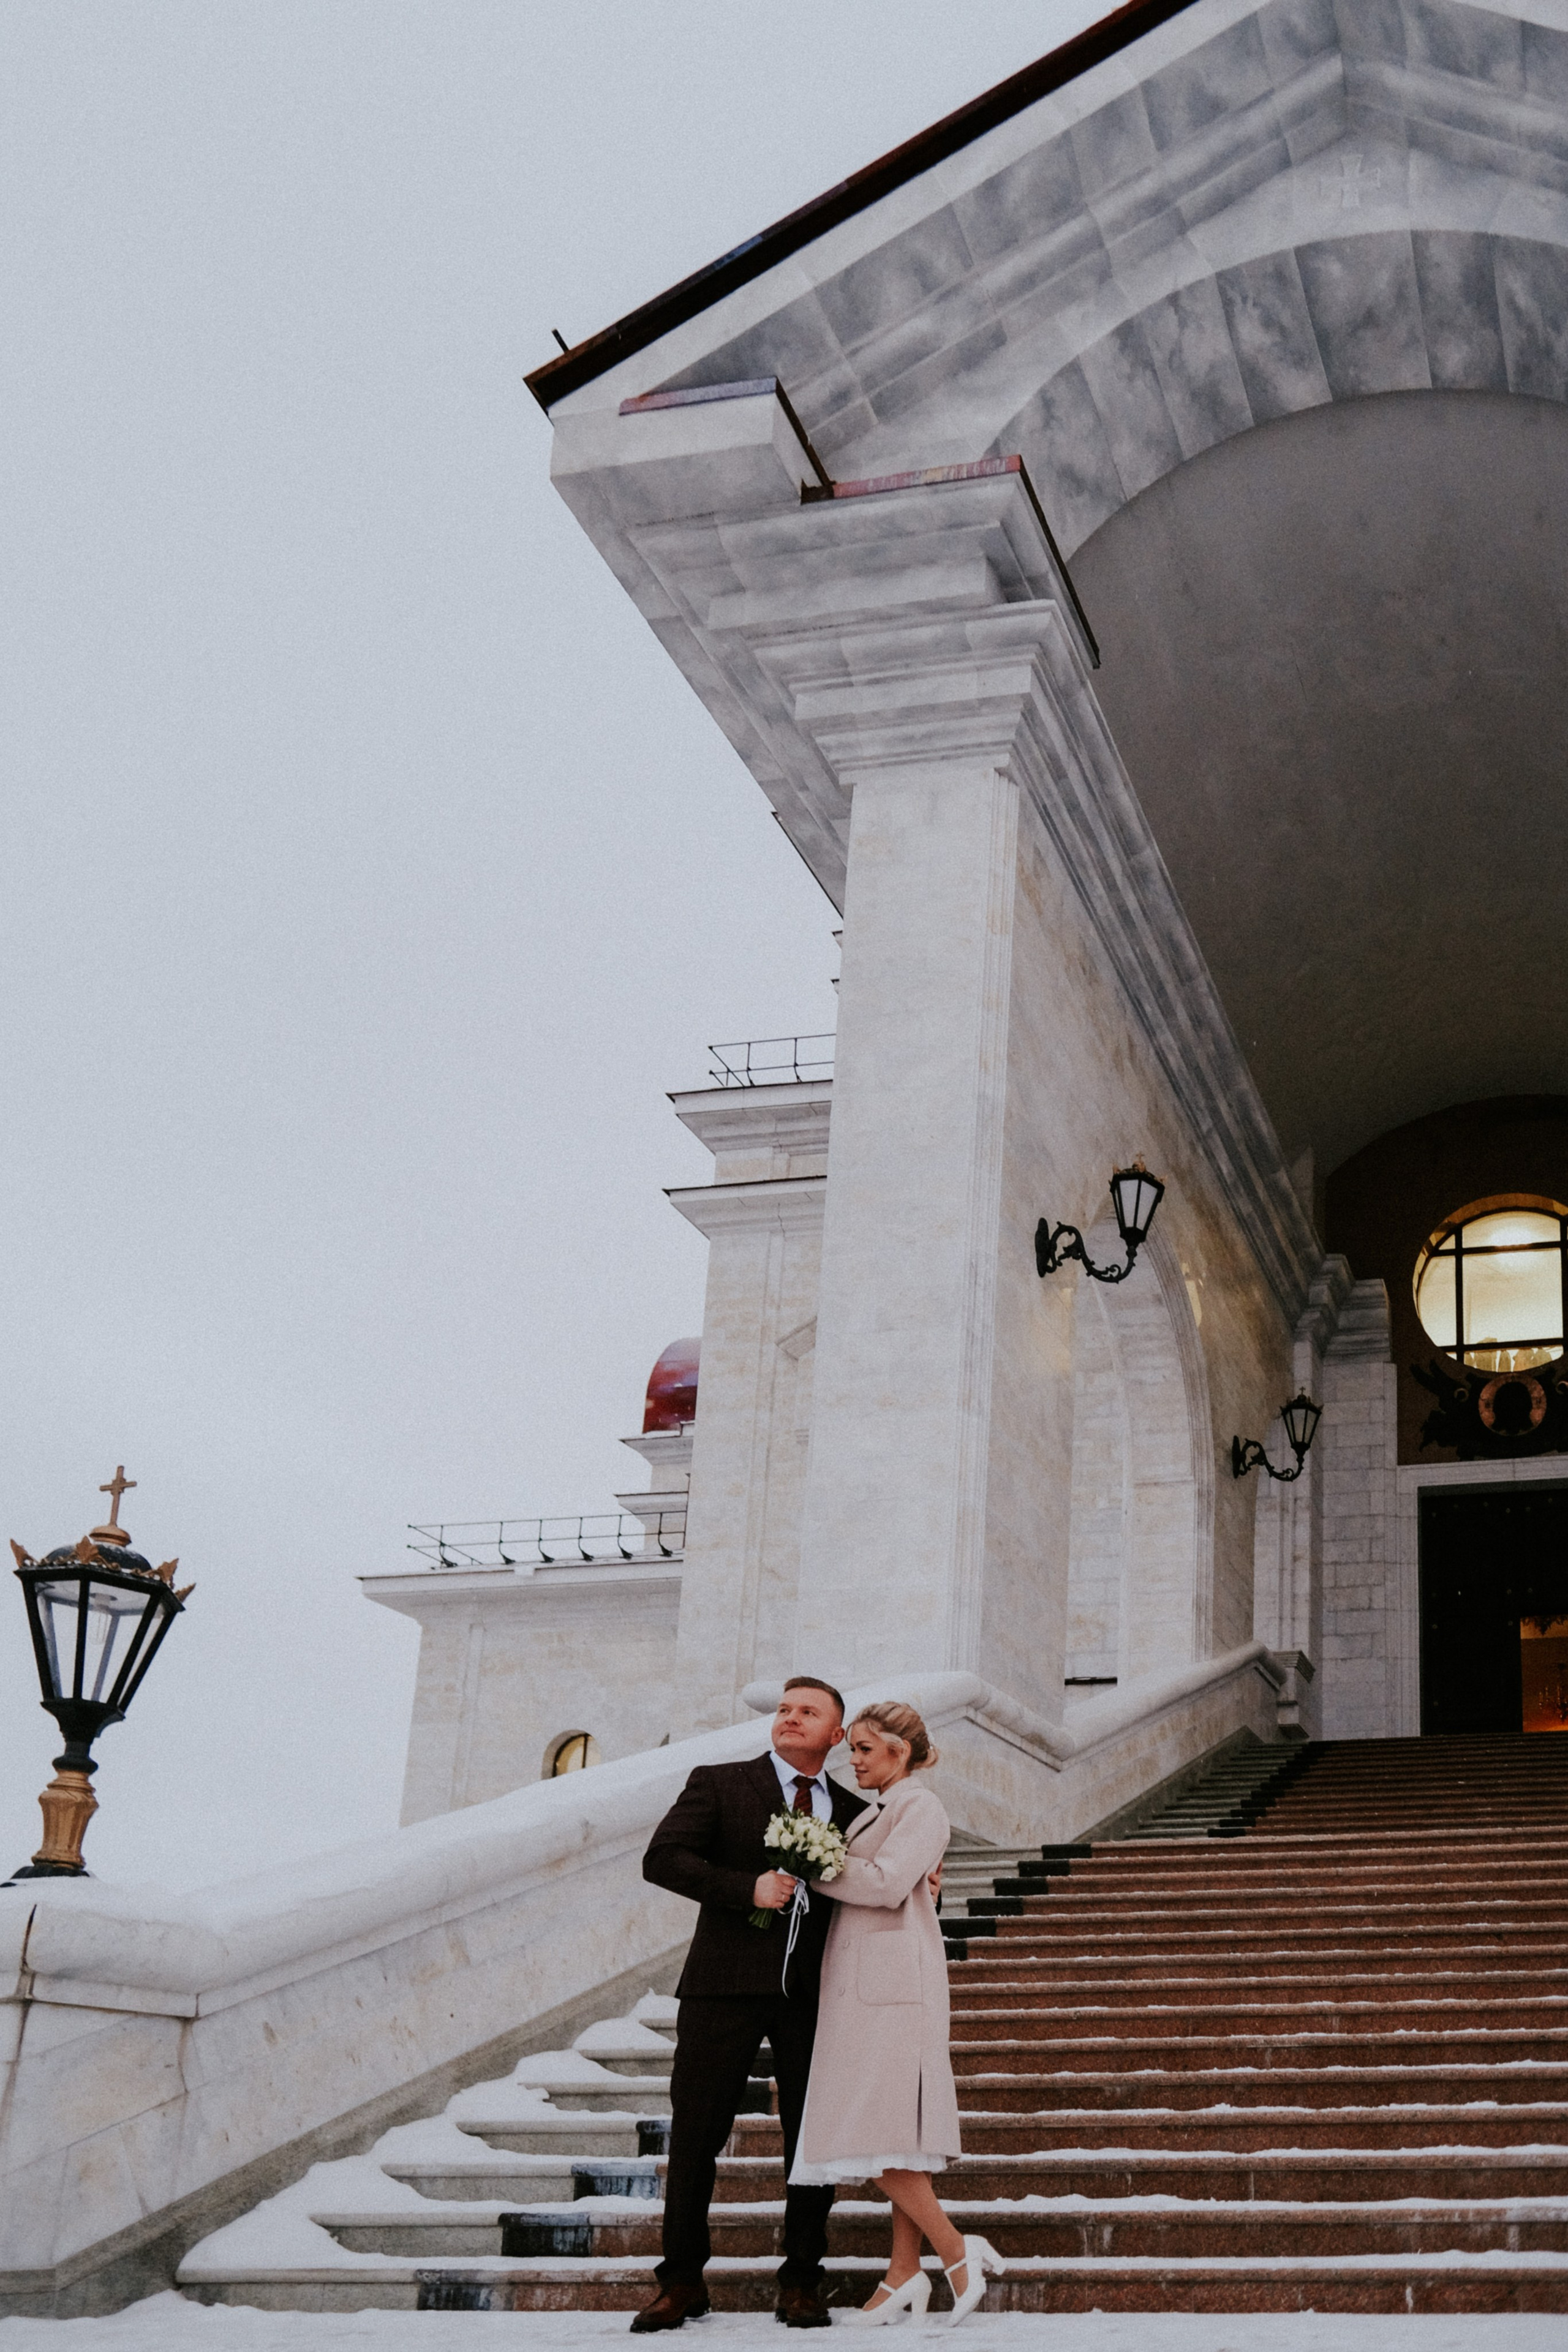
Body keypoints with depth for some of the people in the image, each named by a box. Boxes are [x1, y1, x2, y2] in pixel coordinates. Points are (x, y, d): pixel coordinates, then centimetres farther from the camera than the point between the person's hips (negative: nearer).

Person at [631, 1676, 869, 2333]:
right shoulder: (718, 1784, 4)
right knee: (694, 2136, 1)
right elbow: (661, 1859, -8)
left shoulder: (853, 1813, 14)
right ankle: (682, 2281, 13)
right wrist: (747, 1888, -17)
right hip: (726, 1984, -2)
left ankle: (801, 2281, 17)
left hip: (814, 1993, 2)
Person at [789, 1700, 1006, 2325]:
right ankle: (905, 2272, 9)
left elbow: (886, 1882, -18)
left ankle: (956, 2250, -4)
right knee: (895, 2134, 8)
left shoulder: (920, 1807, -7)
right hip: (861, 1985, 9)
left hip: (891, 1985, -9)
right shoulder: (874, 1813, 20)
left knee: (881, 2132, -12)